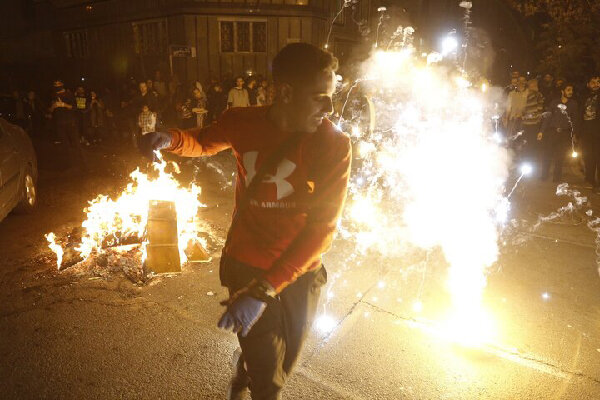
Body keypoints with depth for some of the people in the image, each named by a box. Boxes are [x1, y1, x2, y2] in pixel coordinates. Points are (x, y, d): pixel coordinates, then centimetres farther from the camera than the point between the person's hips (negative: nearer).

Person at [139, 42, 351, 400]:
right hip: (247, 266, -1)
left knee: (282, 367, 26)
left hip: (300, 274, 1)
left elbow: (322, 228, -23)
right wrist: (171, 139, -13)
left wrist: (264, 290, -30)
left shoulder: (335, 146, -18)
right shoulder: (243, 123, -12)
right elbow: (204, 143, 10)